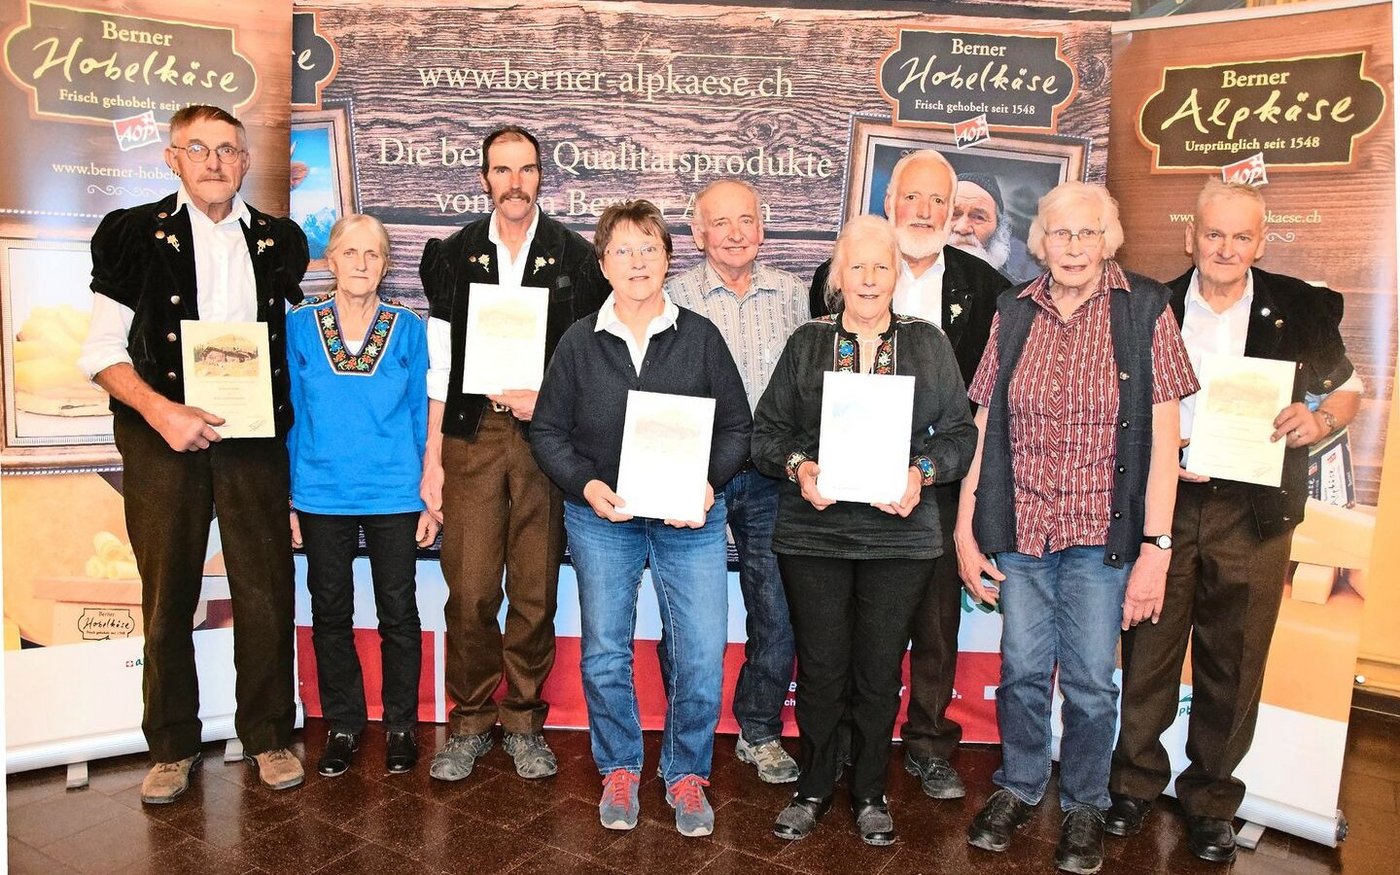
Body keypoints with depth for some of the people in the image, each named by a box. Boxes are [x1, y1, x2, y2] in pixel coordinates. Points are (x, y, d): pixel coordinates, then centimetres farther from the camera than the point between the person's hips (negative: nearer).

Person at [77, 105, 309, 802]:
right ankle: (171, 745, 22)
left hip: (254, 435, 1)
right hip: (163, 436, -1)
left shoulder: (280, 241, 11)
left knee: (266, 590, 2)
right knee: (167, 594, 7)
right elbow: (102, 350, 1)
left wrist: (286, 406, 5)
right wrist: (158, 409, -15)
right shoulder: (134, 234, 5)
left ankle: (268, 735, 19)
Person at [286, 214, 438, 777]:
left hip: (394, 494, -1)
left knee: (398, 613, 8)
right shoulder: (300, 326, 1)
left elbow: (422, 415, 3)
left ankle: (401, 725, 24)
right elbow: (290, 414, 5)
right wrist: (286, 498, 3)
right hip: (322, 494, 1)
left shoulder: (408, 329, -1)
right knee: (330, 614, 11)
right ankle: (343, 725, 27)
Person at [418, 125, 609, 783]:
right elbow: (440, 365, 7)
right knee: (469, 592, -2)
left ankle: (523, 721, 21)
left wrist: (546, 401, -9)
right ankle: (469, 722, 17)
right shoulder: (454, 255, 10)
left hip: (545, 437, 0)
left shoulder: (575, 257, 7)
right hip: (471, 437, 1)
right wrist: (431, 457, 3)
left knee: (536, 594, 4)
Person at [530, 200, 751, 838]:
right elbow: (547, 431, 3)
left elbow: (735, 427, 2)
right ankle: (619, 770, 30)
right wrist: (587, 486, -13)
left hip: (690, 518, 0)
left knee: (702, 657, -2)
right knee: (604, 653, 9)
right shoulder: (579, 341, 1)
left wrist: (709, 483, -14)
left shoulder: (701, 337, 1)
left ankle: (687, 775, 21)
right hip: (601, 518, 1)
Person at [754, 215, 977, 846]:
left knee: (879, 671, 7)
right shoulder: (807, 343, 7)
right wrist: (797, 466, -13)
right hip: (812, 531, 0)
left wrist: (922, 472, -12)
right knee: (820, 669, 6)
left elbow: (959, 433, 5)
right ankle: (814, 787, 27)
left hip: (899, 533, 0)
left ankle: (870, 793, 28)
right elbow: (767, 431, 5)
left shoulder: (928, 344, 8)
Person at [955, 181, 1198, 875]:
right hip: (1019, 529, 2)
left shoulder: (1145, 309, -2)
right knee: (1022, 670, 12)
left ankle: (1084, 806, 30)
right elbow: (980, 429, 5)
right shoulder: (1013, 313, 5)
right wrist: (965, 532, 2)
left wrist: (1156, 549, -10)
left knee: (1090, 680, 7)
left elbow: (1162, 436, -5)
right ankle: (1018, 788, 35)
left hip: (1102, 532, -2)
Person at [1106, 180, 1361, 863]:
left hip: (1252, 509, 0)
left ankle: (1211, 797, 27)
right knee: (1148, 651, 7)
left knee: (1233, 663, 8)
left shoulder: (1303, 308, 3)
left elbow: (1347, 388, 14)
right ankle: (1136, 782, 26)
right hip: (1162, 500, 0)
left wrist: (1319, 419, -8)